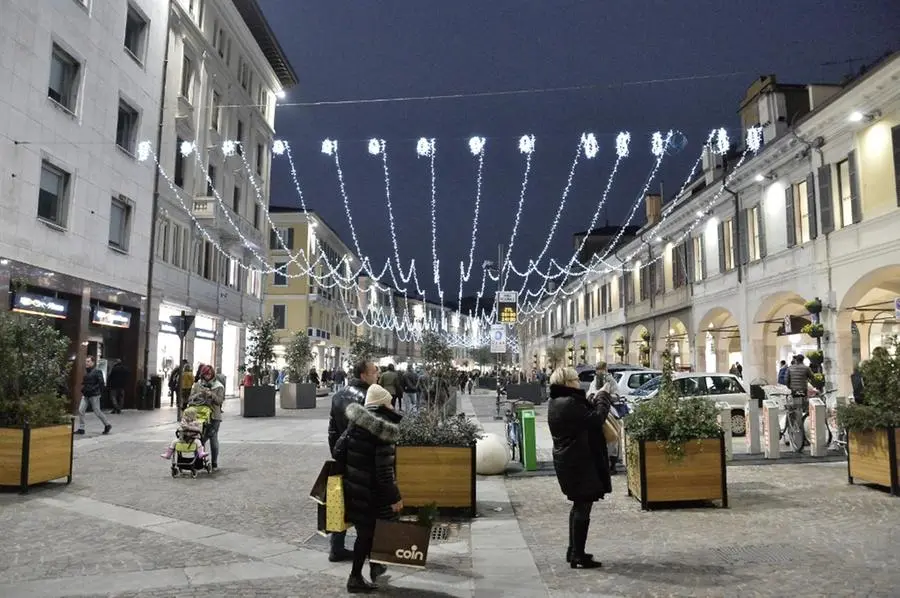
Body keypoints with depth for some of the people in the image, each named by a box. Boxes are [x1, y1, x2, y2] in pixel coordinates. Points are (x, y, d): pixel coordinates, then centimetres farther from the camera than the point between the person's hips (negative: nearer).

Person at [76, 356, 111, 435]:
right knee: (81, 410, 0)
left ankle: (107, 425, 17)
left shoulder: (97, 372, -13)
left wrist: (100, 393, -15)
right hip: (85, 395, 7)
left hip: (94, 395, -7)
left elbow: (101, 383, -14)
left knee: (97, 412, 0)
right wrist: (83, 391, 13)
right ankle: (81, 429, 7)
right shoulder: (86, 372, 11)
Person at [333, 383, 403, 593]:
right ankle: (355, 578, 18)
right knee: (367, 532, 8)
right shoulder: (383, 431, -21)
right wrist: (395, 497, -14)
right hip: (371, 491, -7)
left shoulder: (356, 422, 0)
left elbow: (338, 450, 4)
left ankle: (374, 566, 38)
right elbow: (384, 470, -21)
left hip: (353, 486, 7)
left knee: (365, 529, 22)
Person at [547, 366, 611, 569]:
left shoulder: (555, 402, 10)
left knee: (579, 505, 20)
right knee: (583, 507, -2)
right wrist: (602, 398, -9)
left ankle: (573, 551, 29)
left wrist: (595, 400, 2)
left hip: (567, 460, 11)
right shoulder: (570, 403, -22)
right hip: (579, 462, -11)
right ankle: (578, 556, 5)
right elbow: (595, 419, -23)